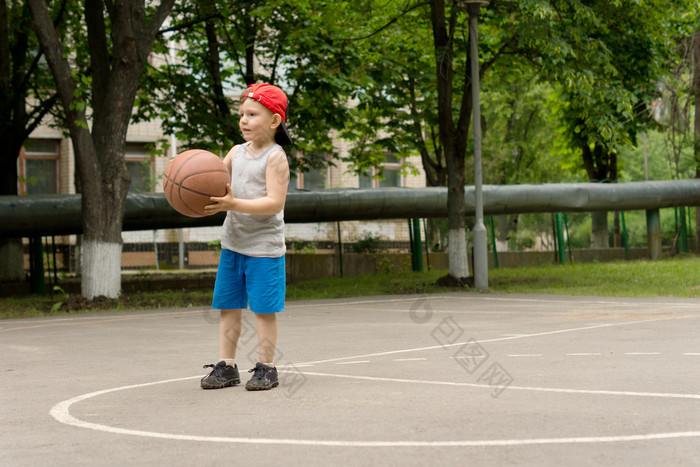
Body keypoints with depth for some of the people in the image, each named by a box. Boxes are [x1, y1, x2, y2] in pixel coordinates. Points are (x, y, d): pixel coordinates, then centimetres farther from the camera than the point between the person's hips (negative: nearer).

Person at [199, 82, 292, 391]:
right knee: (227, 307, 8)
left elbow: (274, 202, -21)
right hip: (233, 243, 7)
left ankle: (266, 368, 8)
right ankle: (226, 366, 15)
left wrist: (233, 204, -30)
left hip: (264, 246, -7)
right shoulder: (237, 152, 9)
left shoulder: (275, 157, -12)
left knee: (263, 308, -1)